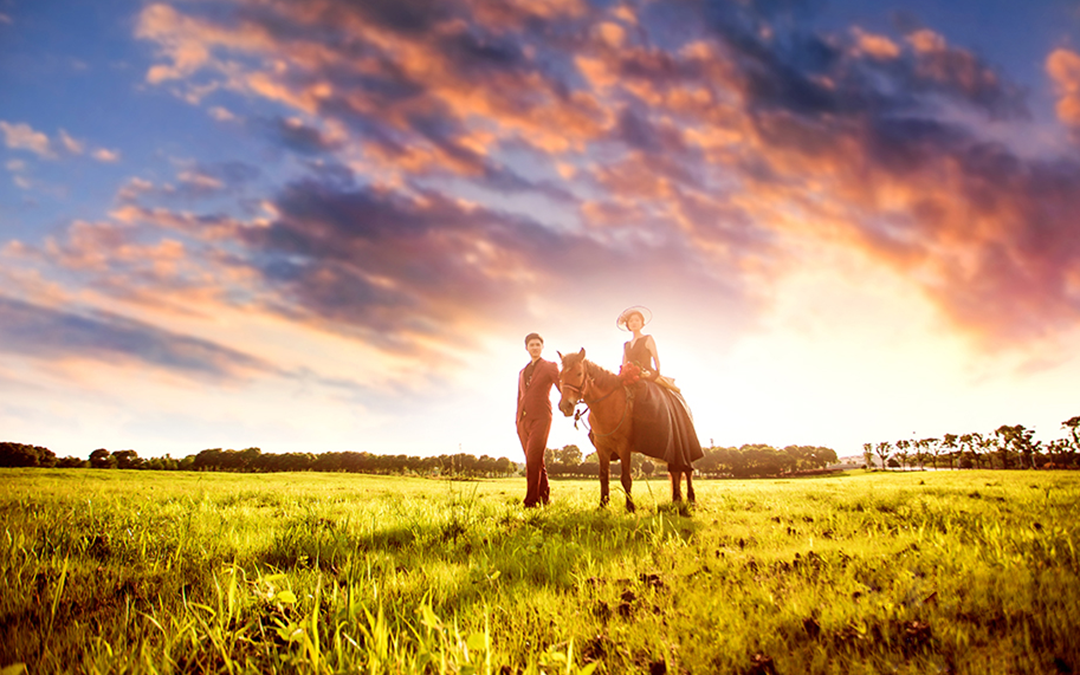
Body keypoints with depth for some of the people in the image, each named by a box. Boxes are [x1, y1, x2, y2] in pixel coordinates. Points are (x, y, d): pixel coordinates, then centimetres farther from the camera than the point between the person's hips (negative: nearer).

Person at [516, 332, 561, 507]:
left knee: (533, 459, -15)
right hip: (523, 420, 6)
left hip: (540, 417, -6)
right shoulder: (522, 372, 22)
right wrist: (517, 420, 17)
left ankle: (531, 501, -15)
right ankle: (545, 496, 19)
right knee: (536, 461, 9)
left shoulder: (550, 367, 5)